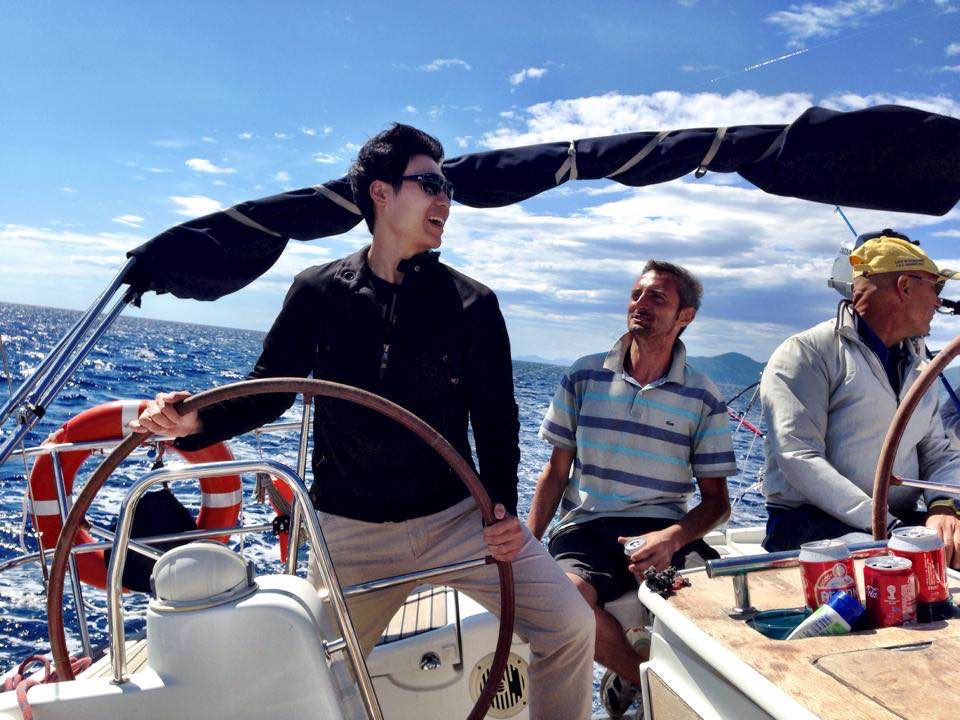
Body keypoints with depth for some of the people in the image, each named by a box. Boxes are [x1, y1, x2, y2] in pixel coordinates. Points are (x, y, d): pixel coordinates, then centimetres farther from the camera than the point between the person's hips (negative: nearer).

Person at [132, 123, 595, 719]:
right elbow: (268, 390, 5)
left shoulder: (472, 303, -1)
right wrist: (195, 420, -15)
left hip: (456, 514, 0)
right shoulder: (317, 292, 0)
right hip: (351, 530, 0)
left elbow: (495, 416, -1)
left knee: (569, 625, -9)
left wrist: (502, 506, -17)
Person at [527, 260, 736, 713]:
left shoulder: (702, 399, 4)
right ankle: (648, 678, -2)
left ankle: (632, 680, 1)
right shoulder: (584, 376, 7)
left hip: (660, 531, 0)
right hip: (585, 528, 1)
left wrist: (673, 538, -17)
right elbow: (556, 472, 11)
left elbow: (716, 502, 5)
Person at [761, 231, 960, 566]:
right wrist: (884, 526, -24)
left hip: (899, 522, 8)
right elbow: (799, 460, -17)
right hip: (809, 520, -7)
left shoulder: (916, 365, 22)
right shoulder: (806, 353, -6)